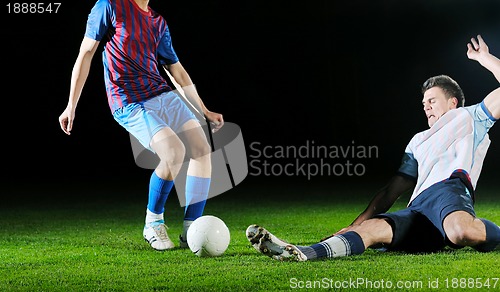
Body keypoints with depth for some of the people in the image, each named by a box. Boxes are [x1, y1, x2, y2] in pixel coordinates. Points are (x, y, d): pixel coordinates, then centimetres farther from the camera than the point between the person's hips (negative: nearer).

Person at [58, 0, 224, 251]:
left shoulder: (159, 23, 15)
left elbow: (177, 71, 22)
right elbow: (86, 54, -2)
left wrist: (204, 111, 23)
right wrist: (71, 105, -4)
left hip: (165, 96, 7)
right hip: (131, 105, -7)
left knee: (202, 150, -7)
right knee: (175, 152, -25)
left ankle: (190, 233, 0)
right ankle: (153, 224, -3)